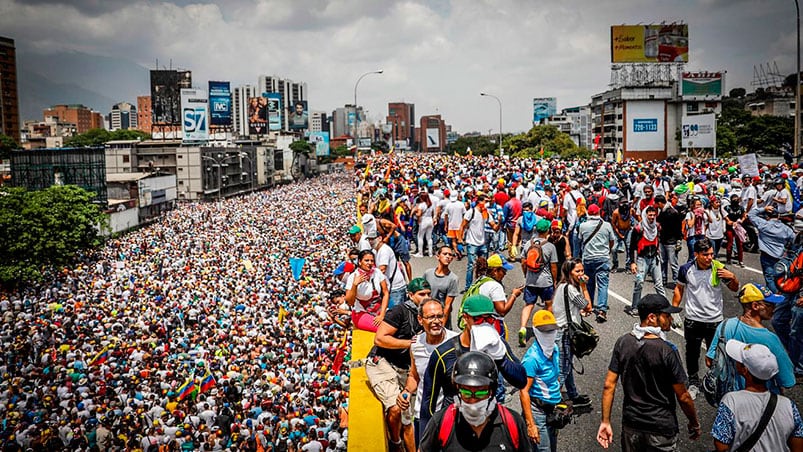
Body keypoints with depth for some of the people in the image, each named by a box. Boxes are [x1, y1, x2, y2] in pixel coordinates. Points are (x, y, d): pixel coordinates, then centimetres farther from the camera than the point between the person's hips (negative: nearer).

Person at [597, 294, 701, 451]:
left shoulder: (623, 342, -7)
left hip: (630, 425, 4)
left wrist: (605, 422, 2)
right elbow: (683, 397, -14)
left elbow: (609, 385, -5)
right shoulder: (667, 351, -21)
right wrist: (694, 424, 3)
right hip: (661, 429, -4)